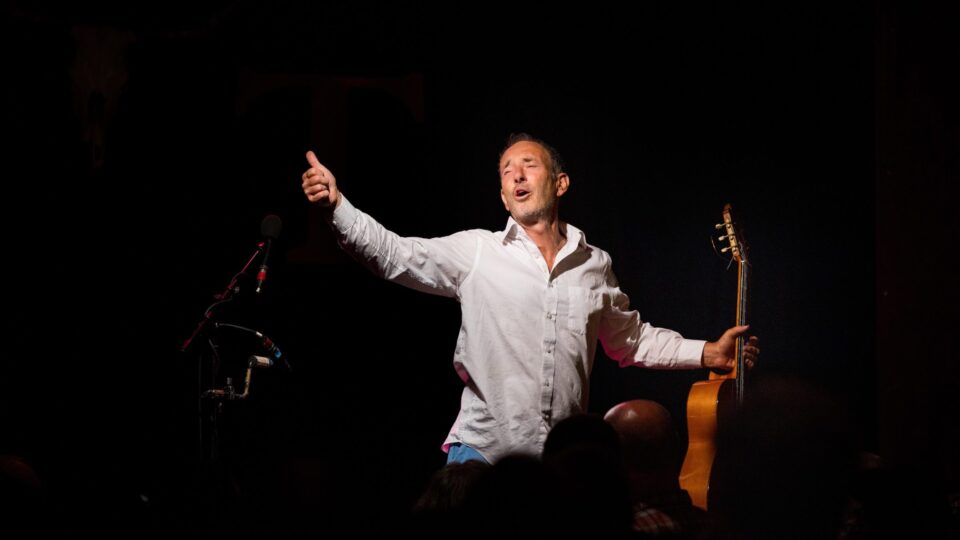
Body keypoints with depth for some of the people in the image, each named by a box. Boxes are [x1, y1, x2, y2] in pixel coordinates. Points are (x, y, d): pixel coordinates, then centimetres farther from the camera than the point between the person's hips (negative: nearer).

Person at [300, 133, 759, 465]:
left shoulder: (595, 266, 10)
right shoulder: (476, 252, 2)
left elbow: (632, 340, 23)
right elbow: (393, 255, -8)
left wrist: (707, 353, 17)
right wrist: (336, 205, -21)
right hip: (482, 449, -2)